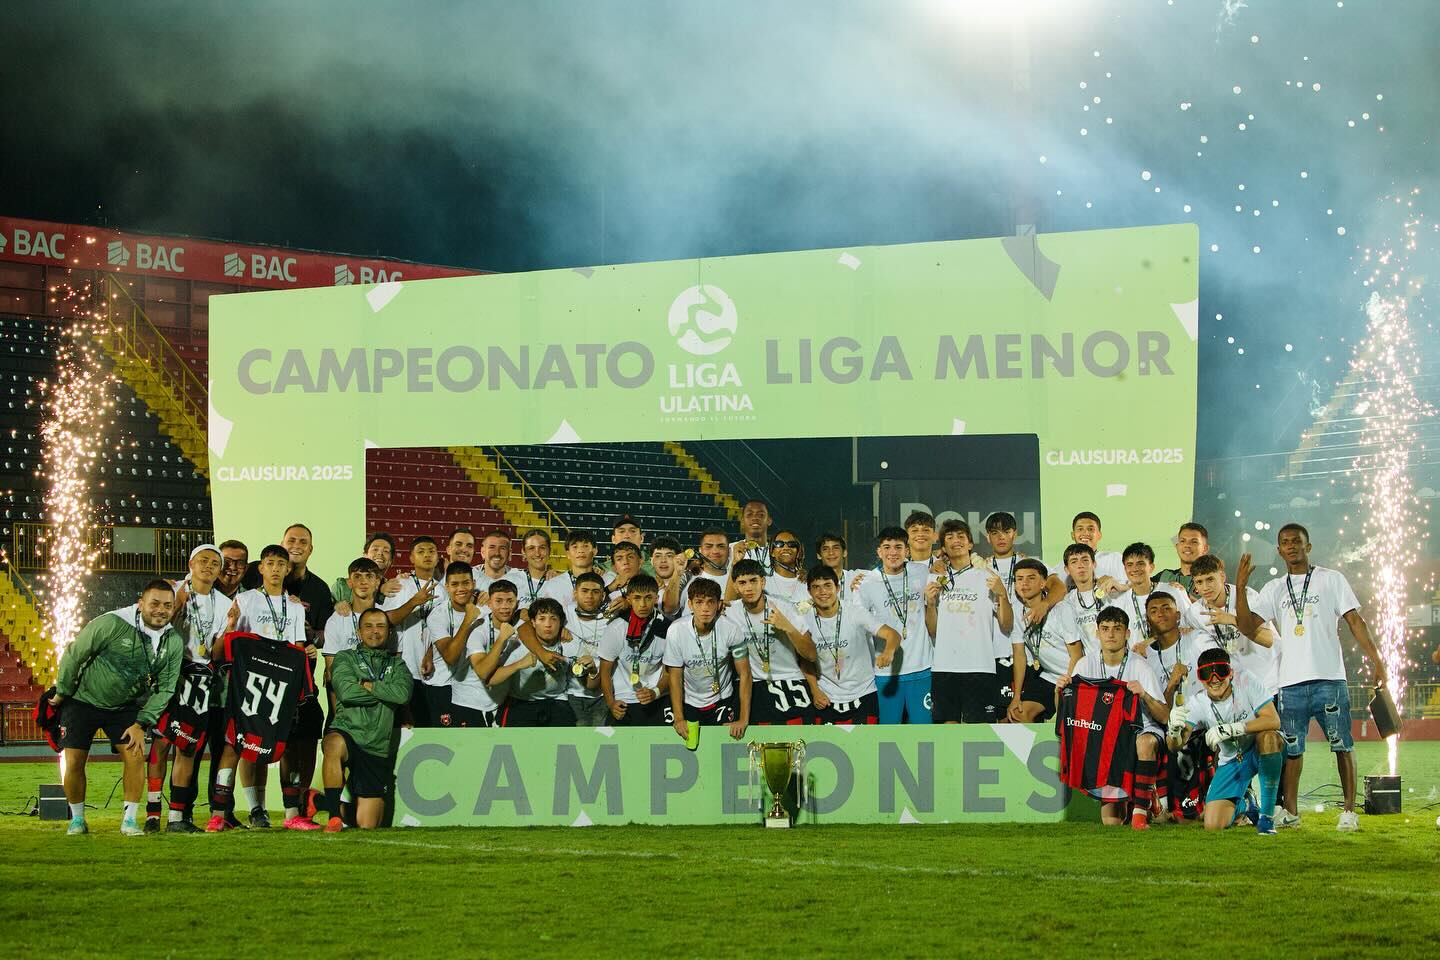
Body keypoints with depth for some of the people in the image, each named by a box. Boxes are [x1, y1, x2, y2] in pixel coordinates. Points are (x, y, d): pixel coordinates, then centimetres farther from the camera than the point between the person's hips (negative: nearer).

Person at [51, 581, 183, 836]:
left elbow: (164, 688, -3)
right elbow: (73, 654, -14)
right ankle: (77, 819, 14)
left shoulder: (174, 643, -10)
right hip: (83, 699, -3)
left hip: (125, 706, 3)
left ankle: (129, 820, 1)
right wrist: (62, 693, -3)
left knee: (136, 756, -12)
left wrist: (141, 723, -11)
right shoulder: (111, 624, -26)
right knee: (74, 762, -6)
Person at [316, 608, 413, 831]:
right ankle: (333, 815, -29)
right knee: (335, 745, -43)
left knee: (367, 825, 0)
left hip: (378, 748, 3)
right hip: (348, 732, -3)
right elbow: (346, 691, -11)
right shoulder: (345, 658, 9)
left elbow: (403, 694, -6)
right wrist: (385, 692, -2)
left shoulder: (397, 664, 16)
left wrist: (367, 685, -6)